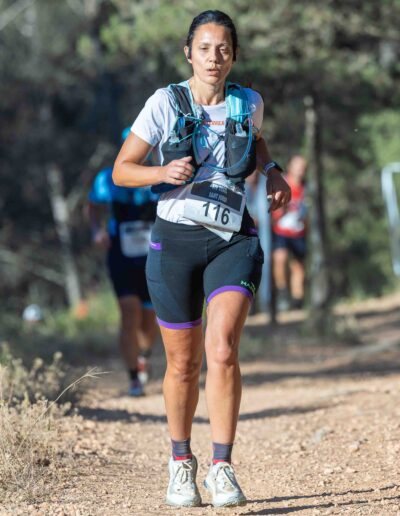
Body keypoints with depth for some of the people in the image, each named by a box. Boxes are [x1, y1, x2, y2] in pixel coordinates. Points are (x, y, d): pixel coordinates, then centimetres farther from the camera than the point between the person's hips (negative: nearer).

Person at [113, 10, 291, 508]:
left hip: (233, 242, 1)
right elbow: (121, 170, -1)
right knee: (183, 364, 7)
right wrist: (163, 173, -20)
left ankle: (222, 468, -13)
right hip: (176, 241, 0)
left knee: (222, 349, -20)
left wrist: (272, 171, 9)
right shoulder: (166, 103, -4)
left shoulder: (248, 103, 4)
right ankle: (181, 463, 29)